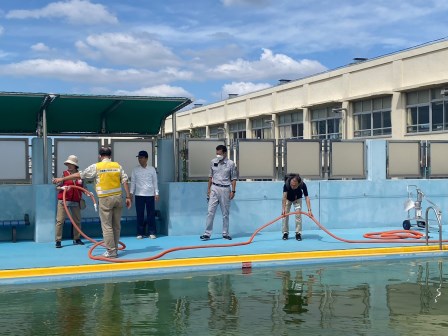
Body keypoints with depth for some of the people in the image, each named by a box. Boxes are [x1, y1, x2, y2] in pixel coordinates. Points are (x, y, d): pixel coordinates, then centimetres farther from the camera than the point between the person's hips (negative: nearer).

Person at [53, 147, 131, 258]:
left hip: (105, 199, -4)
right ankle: (114, 249, 17)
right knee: (116, 225, 11)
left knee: (107, 226, 2)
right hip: (118, 197, 4)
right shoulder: (117, 166, 6)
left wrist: (62, 179, 11)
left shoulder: (96, 167, -2)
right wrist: (128, 197, 5)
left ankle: (111, 251, 1)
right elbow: (125, 182, 1)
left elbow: (79, 175, 2)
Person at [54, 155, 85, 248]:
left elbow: (83, 187, 12)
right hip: (63, 200, -3)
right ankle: (58, 240, -1)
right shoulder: (64, 173, -3)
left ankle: (76, 239, 26)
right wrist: (62, 188, -22)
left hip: (75, 201, 3)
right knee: (60, 220, -5)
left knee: (77, 220, 11)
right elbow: (57, 187, -2)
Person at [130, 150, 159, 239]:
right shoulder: (135, 170, 5)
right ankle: (140, 233, 9)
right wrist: (131, 193, -1)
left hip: (150, 195, 0)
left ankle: (152, 233, 7)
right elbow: (133, 182, 6)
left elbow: (155, 182, 7)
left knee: (151, 214, 1)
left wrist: (156, 193, 2)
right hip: (139, 195, 0)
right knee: (140, 215, 2)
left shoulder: (152, 169, 5)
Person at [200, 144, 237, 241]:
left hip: (225, 189, -1)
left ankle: (225, 233, 17)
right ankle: (207, 233, -3)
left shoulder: (231, 163, -2)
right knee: (210, 212, -5)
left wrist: (233, 191, -6)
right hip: (214, 188, 1)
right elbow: (210, 176, 12)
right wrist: (208, 189, 9)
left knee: (225, 213, 7)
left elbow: (233, 178, 0)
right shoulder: (213, 162, 5)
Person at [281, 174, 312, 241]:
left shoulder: (303, 185, -37)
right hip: (288, 199, 0)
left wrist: (309, 210, -48)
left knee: (298, 214, -13)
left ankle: (298, 233, -6)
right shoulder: (286, 184, -39)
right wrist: (283, 209, -55)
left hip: (297, 199, 0)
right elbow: (284, 196, -45)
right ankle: (285, 233, 4)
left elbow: (306, 197, -39)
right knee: (285, 214, -7)